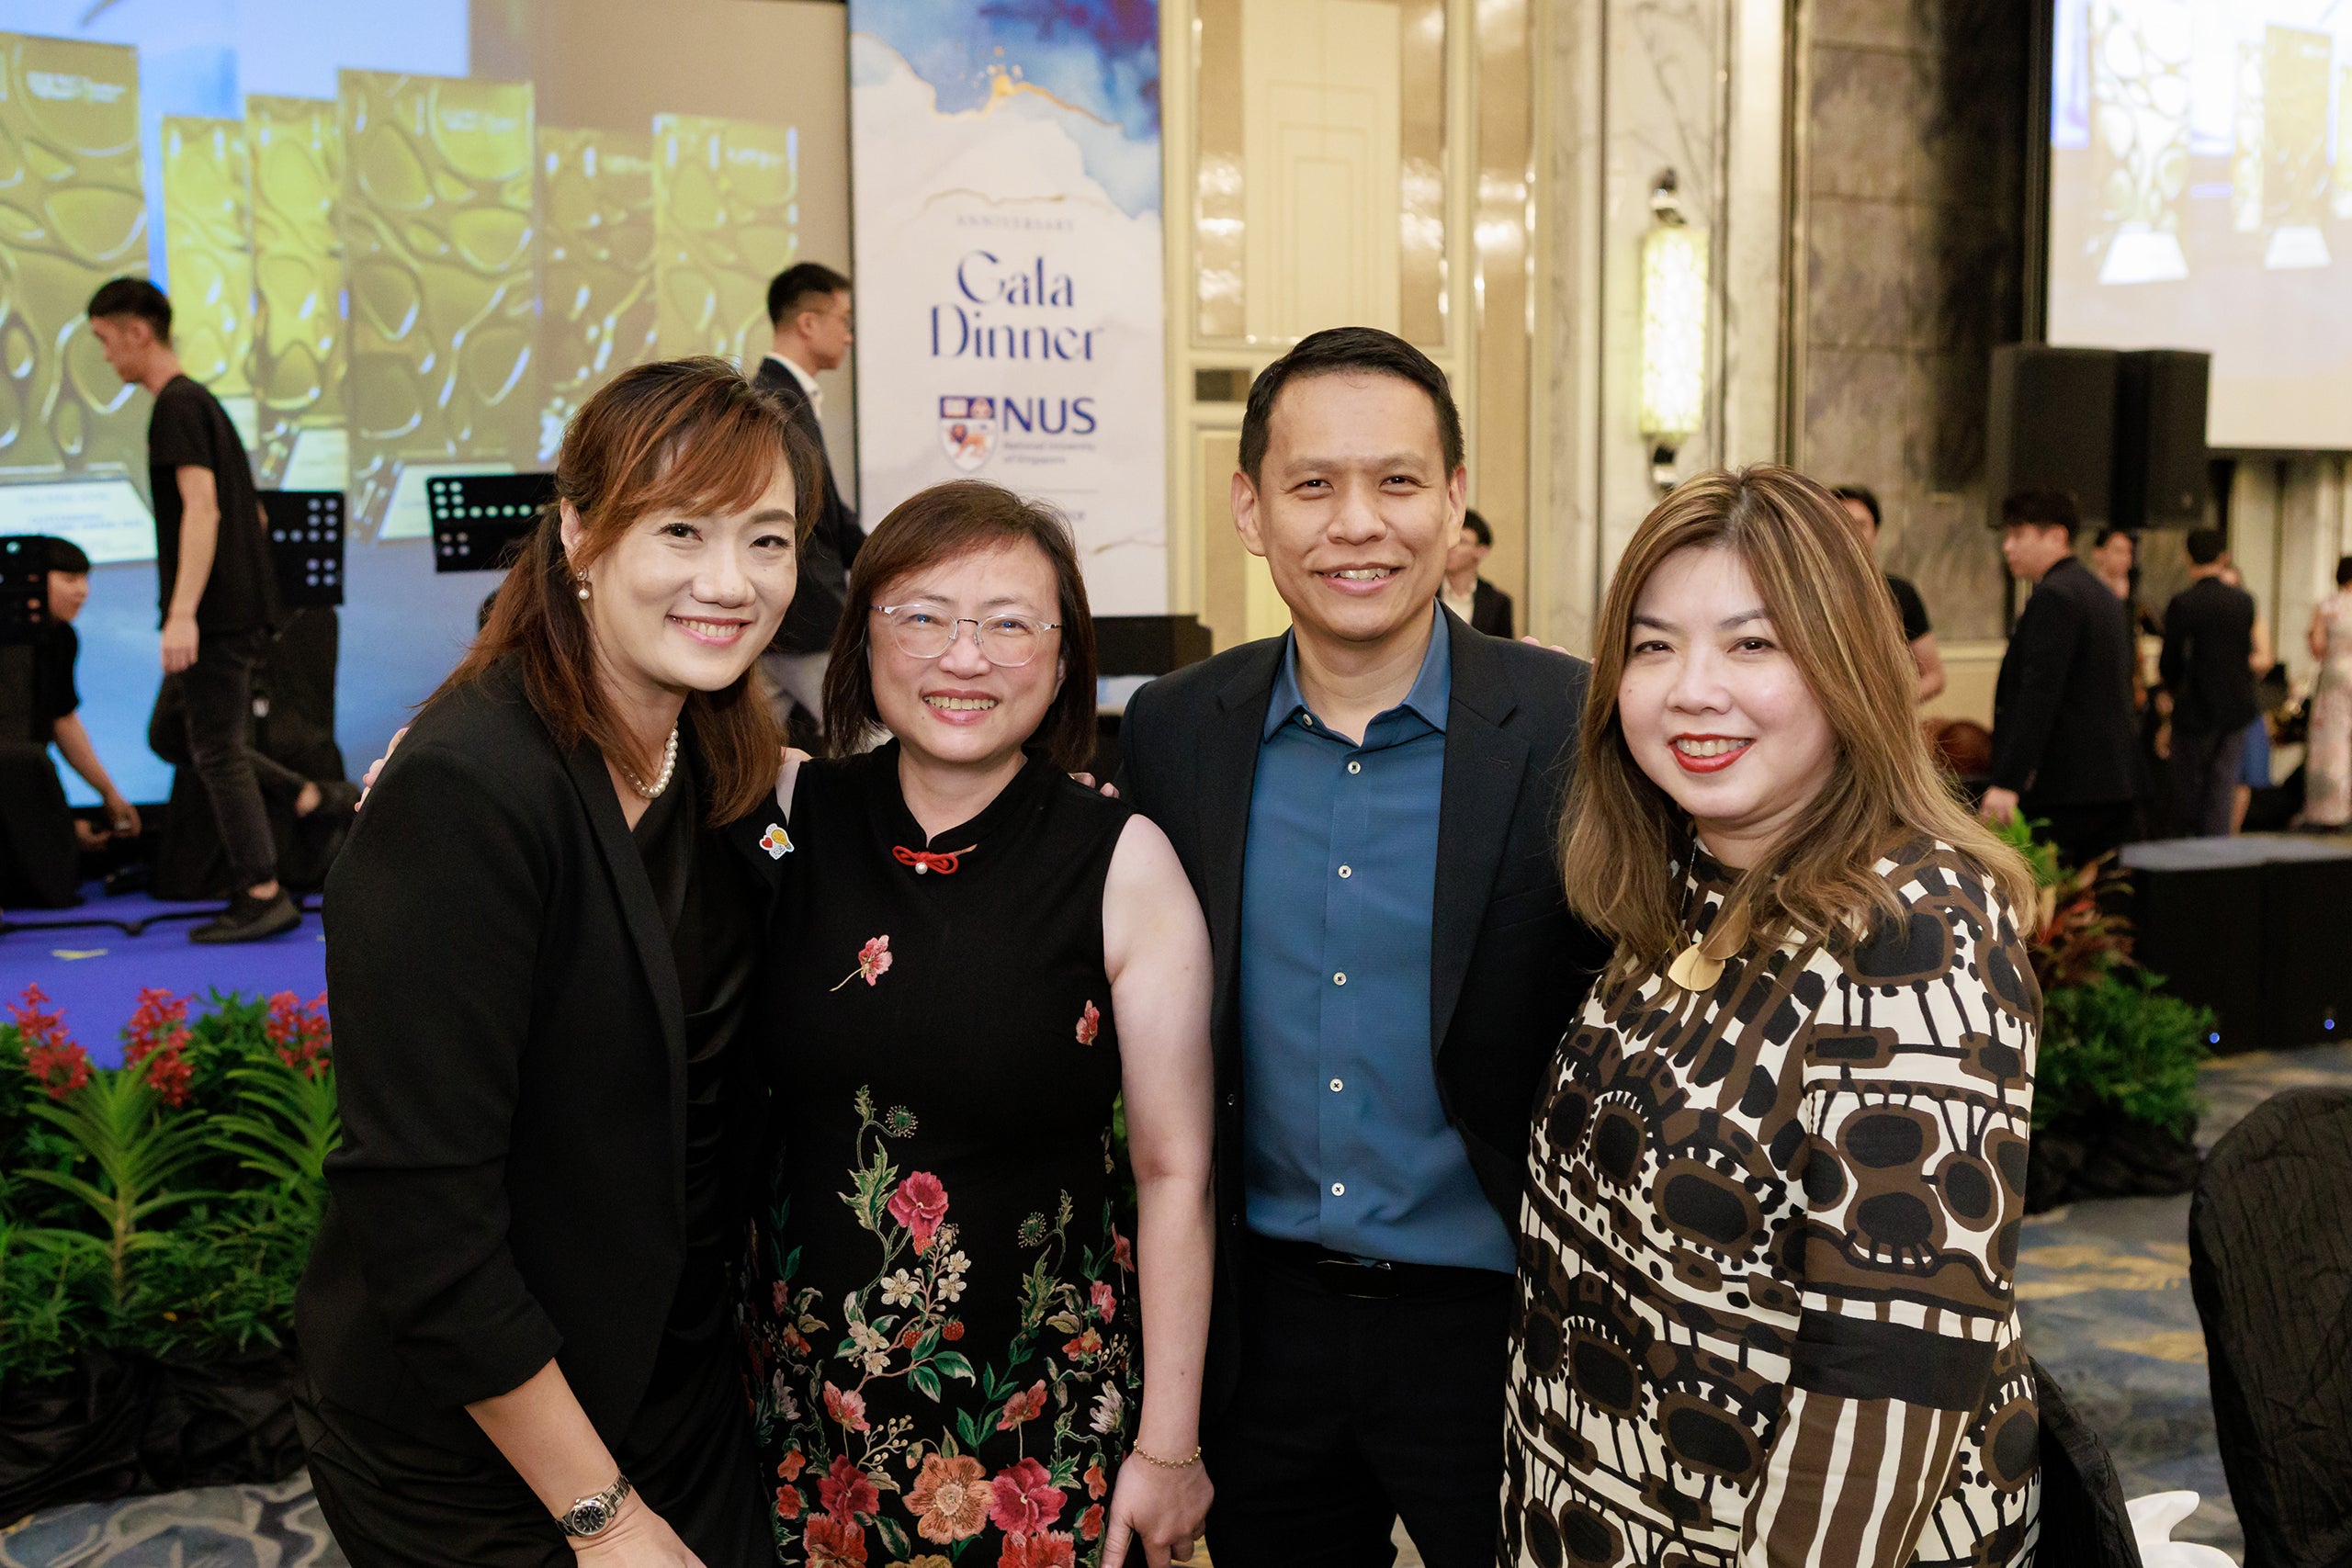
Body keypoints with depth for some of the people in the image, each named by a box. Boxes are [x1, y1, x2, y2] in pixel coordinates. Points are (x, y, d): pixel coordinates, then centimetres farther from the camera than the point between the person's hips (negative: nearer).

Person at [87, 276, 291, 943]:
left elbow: (202, 508, -21)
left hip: (216, 611, -10)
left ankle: (263, 893, -5)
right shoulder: (200, 400, 18)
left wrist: (183, 613, -26)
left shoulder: (177, 406, -11)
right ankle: (260, 893, 14)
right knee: (226, 751, 12)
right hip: (241, 607, 10)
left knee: (218, 752, -6)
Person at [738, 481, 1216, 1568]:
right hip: (811, 1392, 2)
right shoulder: (789, 819, -6)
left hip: (1044, 1414, -2)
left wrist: (1169, 1448, -5)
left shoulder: (1124, 864, -11)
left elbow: (1175, 1170, -8)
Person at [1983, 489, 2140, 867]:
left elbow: (2039, 695, -21)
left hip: (2064, 787, -10)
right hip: (2115, 780, 10)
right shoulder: (2104, 595, 19)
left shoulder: (2053, 598, -12)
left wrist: (2007, 782, -23)